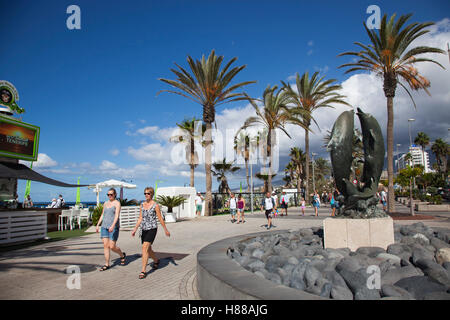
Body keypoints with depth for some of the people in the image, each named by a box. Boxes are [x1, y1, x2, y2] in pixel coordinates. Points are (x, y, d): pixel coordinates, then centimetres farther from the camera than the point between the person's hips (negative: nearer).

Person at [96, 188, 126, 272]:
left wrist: (112, 226, -30)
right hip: (104, 227, 6)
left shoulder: (117, 203, -7)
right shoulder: (106, 203, 13)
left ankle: (122, 255, 21)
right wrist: (98, 225, 15)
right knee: (105, 245, 0)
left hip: (114, 227, -6)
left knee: (112, 247, -6)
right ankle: (106, 264, 8)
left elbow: (117, 215, -18)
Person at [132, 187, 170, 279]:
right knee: (148, 249, 17)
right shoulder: (142, 204, 7)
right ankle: (156, 261, 45)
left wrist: (166, 230, 2)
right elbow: (140, 218, 12)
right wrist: (135, 229, 6)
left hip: (152, 229, -6)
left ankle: (143, 271, -11)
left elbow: (160, 219, -3)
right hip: (144, 229, 6)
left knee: (145, 248, -17)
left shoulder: (155, 205, -9)